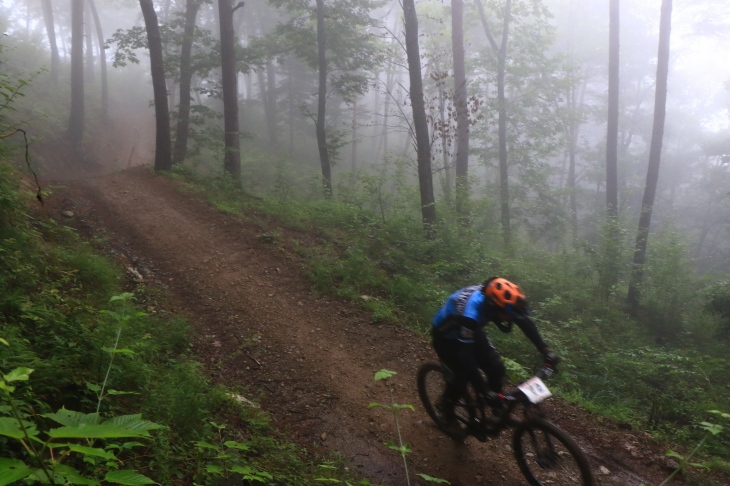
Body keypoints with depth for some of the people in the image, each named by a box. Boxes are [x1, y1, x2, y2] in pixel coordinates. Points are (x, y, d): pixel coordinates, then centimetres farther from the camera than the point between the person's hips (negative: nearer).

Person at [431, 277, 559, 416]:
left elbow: (526, 322, -10)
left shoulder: (497, 299, -25)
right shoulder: (469, 315, -44)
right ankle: (446, 407, 13)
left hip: (471, 332, 6)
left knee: (497, 368, -6)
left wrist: (546, 350, -17)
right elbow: (464, 356, -43)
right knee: (463, 376, -17)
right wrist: (485, 392, -45)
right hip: (445, 336, -6)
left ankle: (497, 409, 19)